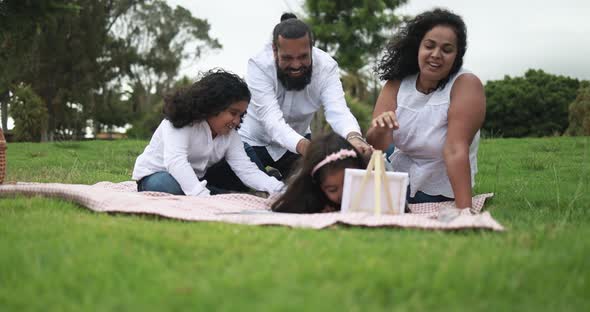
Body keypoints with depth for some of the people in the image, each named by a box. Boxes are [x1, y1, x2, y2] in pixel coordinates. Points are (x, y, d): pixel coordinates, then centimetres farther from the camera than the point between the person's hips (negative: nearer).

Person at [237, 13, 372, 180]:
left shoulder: (326, 66, -22)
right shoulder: (259, 65, -29)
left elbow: (337, 110, -35)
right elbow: (272, 119, -39)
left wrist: (353, 137, -60)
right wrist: (305, 147, -59)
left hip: (298, 140, 3)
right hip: (252, 142, -3)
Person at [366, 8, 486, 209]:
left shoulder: (466, 85, -16)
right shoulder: (396, 85, -2)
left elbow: (456, 150, -25)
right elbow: (376, 146, -10)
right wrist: (380, 131, -33)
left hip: (440, 196, -4)